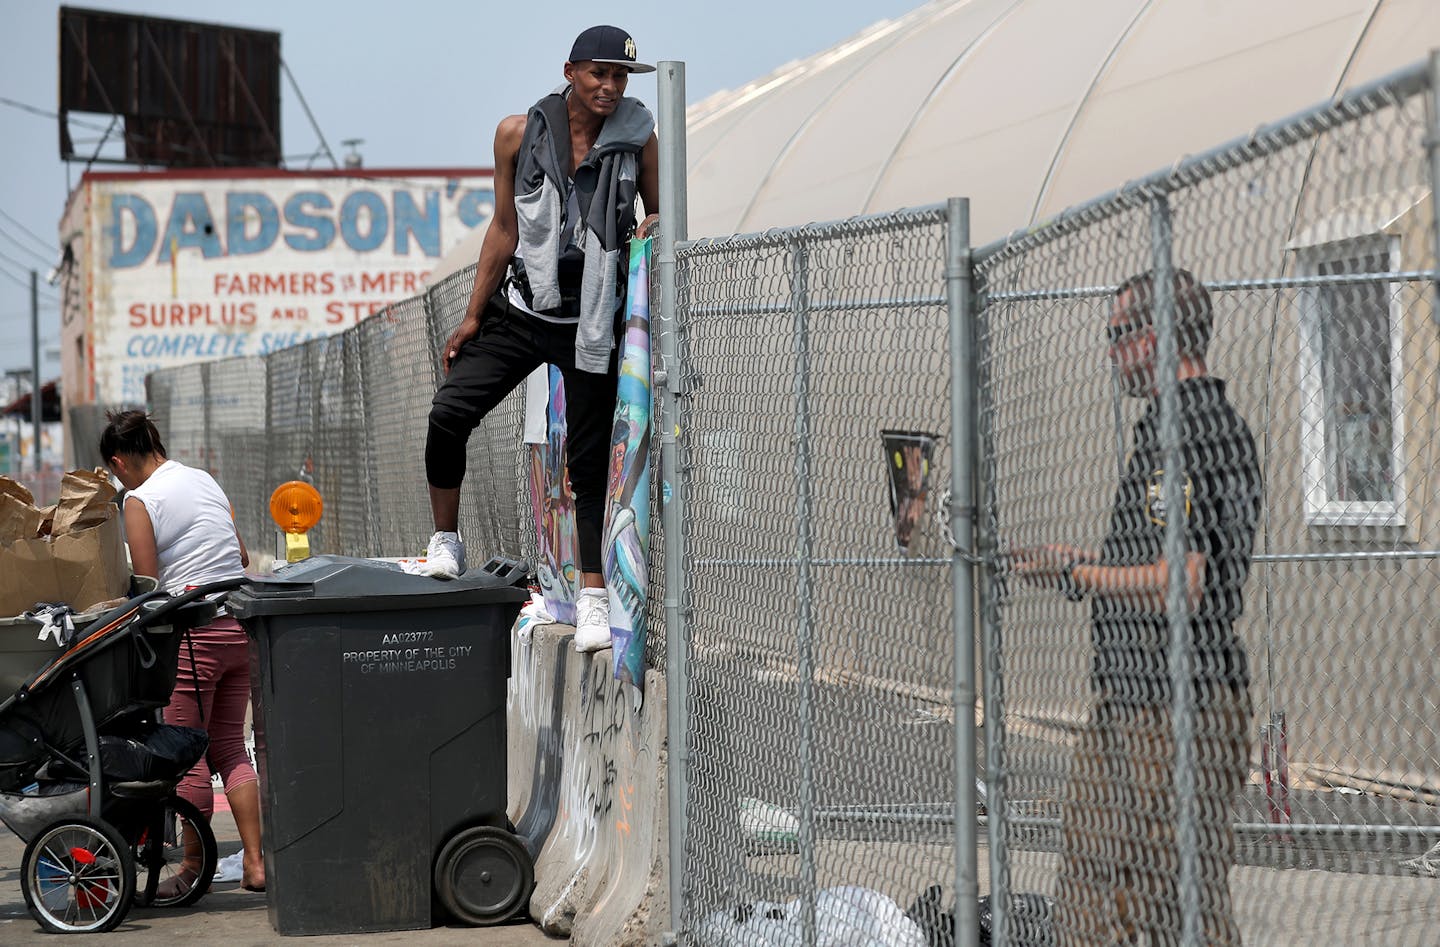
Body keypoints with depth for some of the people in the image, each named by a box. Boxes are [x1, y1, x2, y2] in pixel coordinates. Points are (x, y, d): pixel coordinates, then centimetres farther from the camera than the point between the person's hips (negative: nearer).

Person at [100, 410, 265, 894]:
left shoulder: (140, 499, -6)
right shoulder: (204, 480, 14)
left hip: (194, 630, -7)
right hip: (240, 623, 7)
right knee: (229, 747, 13)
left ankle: (194, 867, 10)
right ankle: (255, 863, 9)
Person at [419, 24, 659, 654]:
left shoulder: (638, 140, -5)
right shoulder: (519, 135, -2)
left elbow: (659, 214, 10)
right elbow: (504, 230, 6)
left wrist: (652, 230, -13)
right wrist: (472, 318, 6)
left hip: (590, 323, -1)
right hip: (519, 311, 1)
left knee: (589, 459, 1)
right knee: (448, 414, -14)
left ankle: (592, 596, 7)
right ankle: (446, 543, 5)